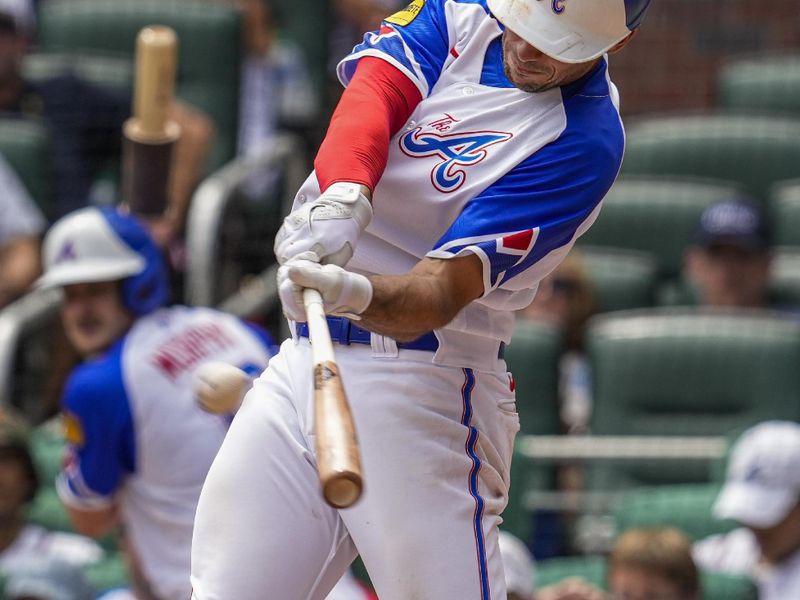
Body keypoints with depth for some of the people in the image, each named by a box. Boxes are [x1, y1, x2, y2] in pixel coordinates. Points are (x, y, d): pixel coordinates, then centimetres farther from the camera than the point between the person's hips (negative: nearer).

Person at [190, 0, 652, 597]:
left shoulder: (585, 139, -14)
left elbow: (442, 292, -22)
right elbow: (372, 89, -16)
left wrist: (358, 295, -43)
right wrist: (342, 197, -37)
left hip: (425, 386, -6)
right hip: (302, 360, 6)